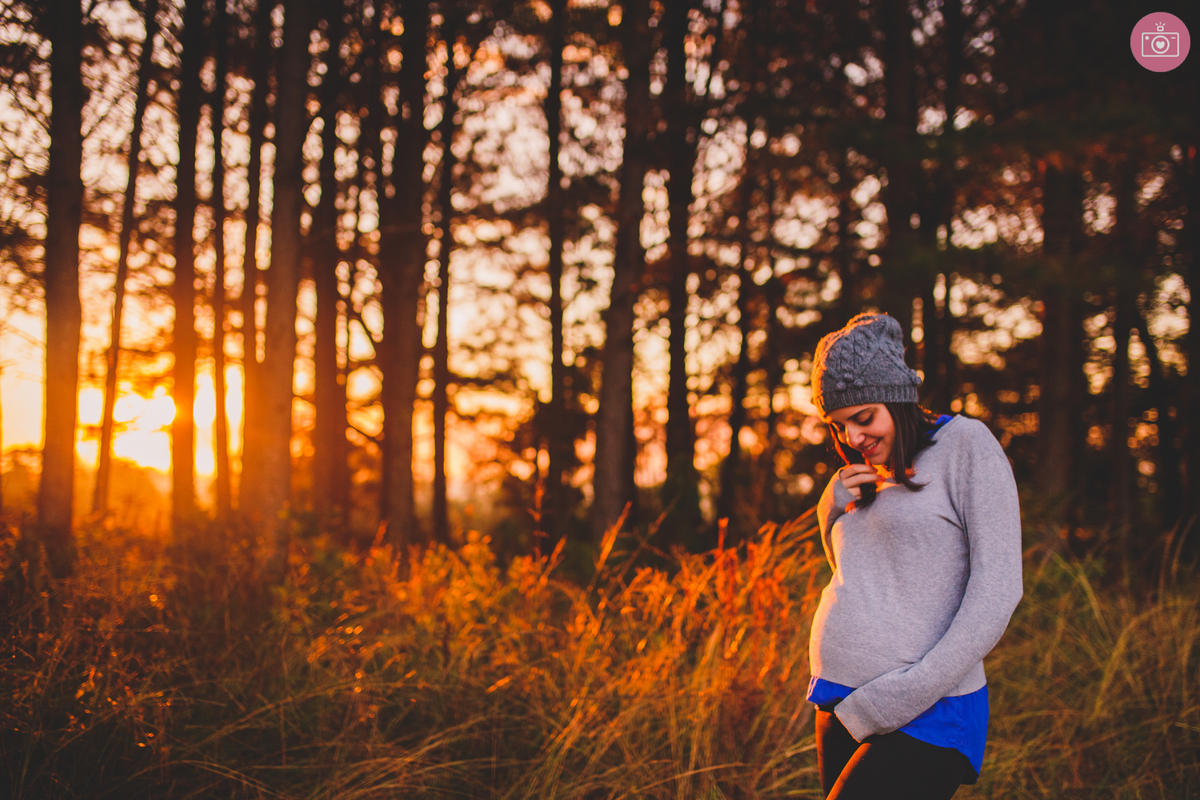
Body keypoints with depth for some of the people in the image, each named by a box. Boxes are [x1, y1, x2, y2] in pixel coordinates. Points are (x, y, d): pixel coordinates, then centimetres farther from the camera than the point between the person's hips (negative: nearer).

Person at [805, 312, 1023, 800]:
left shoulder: (966, 445, -4)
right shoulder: (867, 477, 17)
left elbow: (997, 589, -12)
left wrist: (903, 697, -17)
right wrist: (833, 507, 8)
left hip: (922, 723, -8)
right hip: (841, 714, 8)